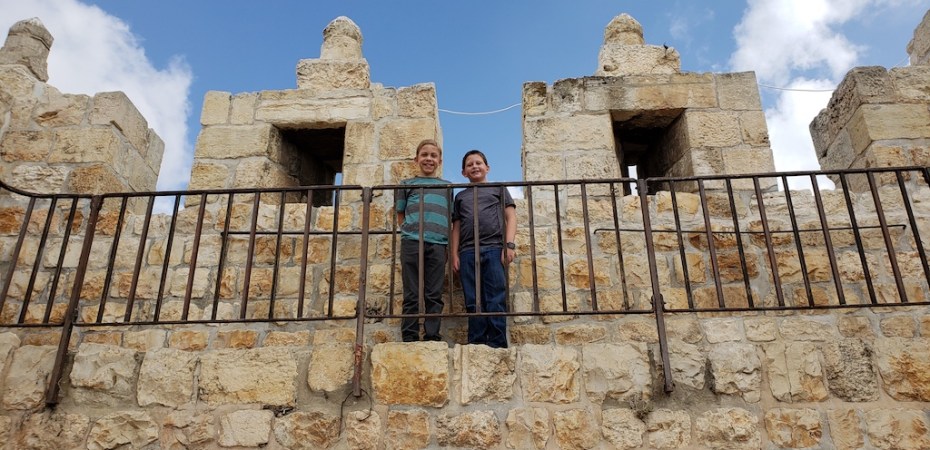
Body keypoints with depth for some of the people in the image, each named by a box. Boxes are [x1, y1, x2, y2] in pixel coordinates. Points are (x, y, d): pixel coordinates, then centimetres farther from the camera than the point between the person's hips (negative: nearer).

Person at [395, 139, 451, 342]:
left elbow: (451, 217, 20)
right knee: (412, 295, -2)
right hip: (412, 241, -1)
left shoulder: (447, 186, 21)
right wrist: (410, 230, 2)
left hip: (438, 243, 1)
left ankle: (432, 337, 3)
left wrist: (447, 238, 6)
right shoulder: (407, 184, 17)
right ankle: (409, 338, 0)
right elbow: (400, 214, 16)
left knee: (434, 295, 0)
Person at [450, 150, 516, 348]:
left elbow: (511, 217, 9)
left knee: (496, 301, -8)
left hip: (494, 248, -2)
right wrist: (455, 254, 7)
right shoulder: (460, 196, 25)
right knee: (473, 303, -1)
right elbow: (456, 227, 19)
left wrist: (509, 244, -5)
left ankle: (497, 345, -8)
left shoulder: (498, 189, 19)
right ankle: (476, 345, 0)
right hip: (467, 252, 3)